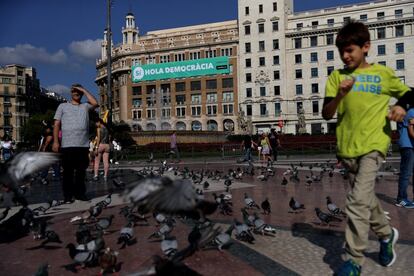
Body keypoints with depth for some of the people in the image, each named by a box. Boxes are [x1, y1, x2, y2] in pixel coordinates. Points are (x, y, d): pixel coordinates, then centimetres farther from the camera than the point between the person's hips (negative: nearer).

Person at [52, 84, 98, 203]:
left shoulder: (86, 106, 17)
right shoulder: (63, 106, 14)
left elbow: (95, 103, -6)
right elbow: (57, 124, 8)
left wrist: (84, 90, 3)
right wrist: (55, 141, -3)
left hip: (83, 144, 2)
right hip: (67, 144, -1)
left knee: (81, 170, 6)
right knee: (68, 171, 0)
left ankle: (80, 193, 16)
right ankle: (68, 195, 7)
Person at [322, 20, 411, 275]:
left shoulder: (383, 73, 3)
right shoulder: (337, 76, 5)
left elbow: (407, 94, 17)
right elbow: (326, 114, -3)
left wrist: (401, 106, -5)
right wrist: (339, 95, -21)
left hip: (374, 143, -3)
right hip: (348, 146, 3)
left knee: (359, 200, -15)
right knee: (367, 197, 16)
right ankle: (386, 233, 43)